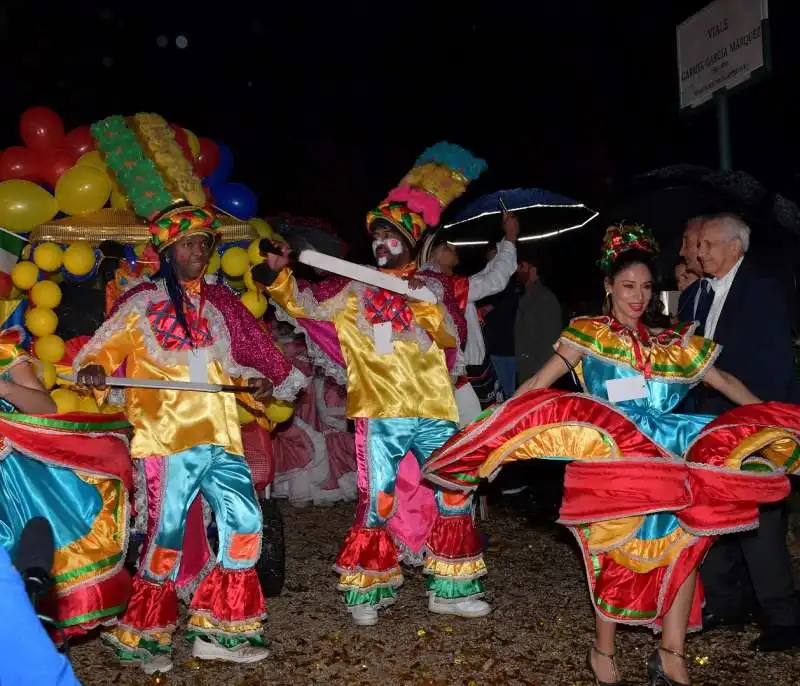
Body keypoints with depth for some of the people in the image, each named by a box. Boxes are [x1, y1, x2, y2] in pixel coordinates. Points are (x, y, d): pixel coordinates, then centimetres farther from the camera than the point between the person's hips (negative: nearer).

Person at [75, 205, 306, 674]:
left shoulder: (219, 304, 16)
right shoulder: (141, 303, 3)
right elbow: (102, 349, 0)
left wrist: (254, 381, 4)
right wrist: (93, 370, -21)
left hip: (220, 437, 5)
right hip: (166, 439, -5)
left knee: (245, 524, 1)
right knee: (167, 535, -2)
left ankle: (220, 631, 15)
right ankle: (146, 636, 19)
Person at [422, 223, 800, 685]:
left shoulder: (673, 341, 13)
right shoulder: (588, 333, 3)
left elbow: (726, 382, 15)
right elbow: (539, 384, -5)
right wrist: (497, 422, -14)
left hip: (665, 456, 4)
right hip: (611, 458, -4)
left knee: (685, 540, -5)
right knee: (619, 551, -3)